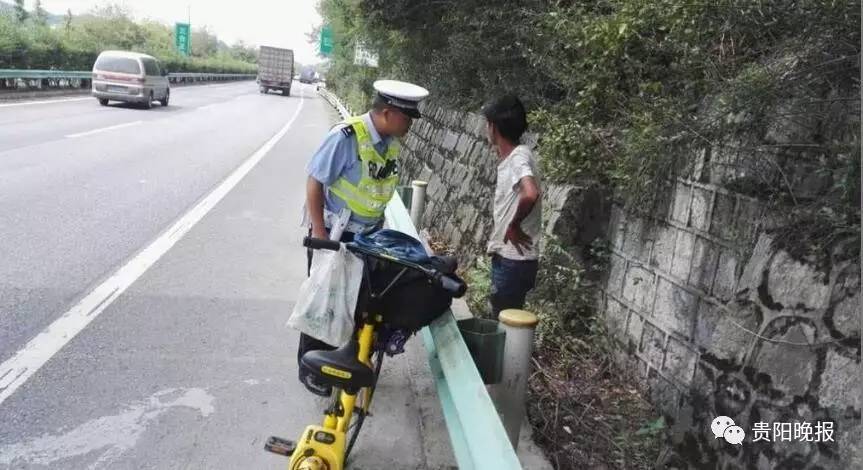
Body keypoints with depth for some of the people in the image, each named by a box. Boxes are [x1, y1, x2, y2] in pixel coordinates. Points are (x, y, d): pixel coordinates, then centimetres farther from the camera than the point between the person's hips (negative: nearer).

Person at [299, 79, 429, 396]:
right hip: (334, 234, -6)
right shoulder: (346, 137, -24)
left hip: (367, 235, 7)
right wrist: (320, 235, -19)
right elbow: (314, 182, -20)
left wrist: (379, 227, 14)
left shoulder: (391, 141, -3)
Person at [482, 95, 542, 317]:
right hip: (506, 256, 9)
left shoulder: (519, 156, -18)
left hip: (515, 260, -9)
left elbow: (530, 194, -37)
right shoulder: (509, 158, 10)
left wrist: (513, 225, -23)